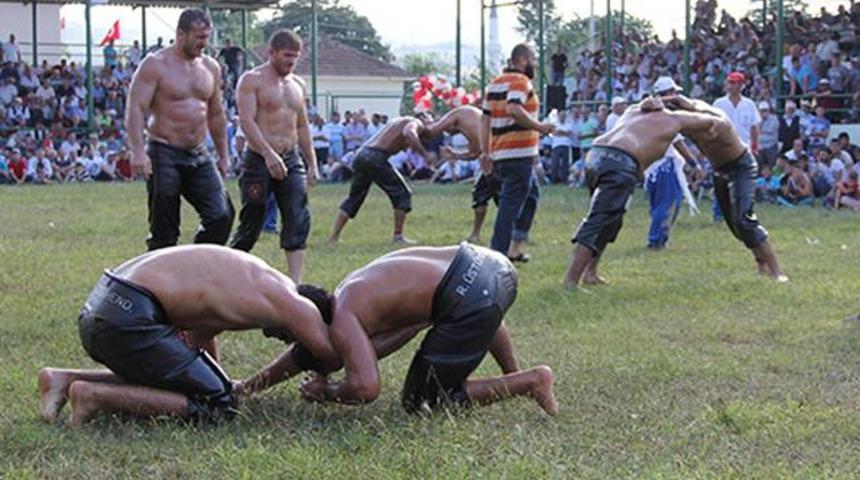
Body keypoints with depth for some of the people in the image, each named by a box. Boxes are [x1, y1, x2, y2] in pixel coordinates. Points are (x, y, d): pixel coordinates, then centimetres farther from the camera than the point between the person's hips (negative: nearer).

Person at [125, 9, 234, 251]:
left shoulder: (211, 67, 12)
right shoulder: (155, 65, -7)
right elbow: (135, 109, -14)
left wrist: (223, 154, 20)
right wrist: (138, 151, -25)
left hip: (199, 156, 5)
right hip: (165, 156, -5)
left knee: (221, 215, -7)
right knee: (164, 232, -1)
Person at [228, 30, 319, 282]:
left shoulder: (297, 85, 16)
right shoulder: (252, 80, -5)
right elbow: (247, 121, -17)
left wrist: (312, 164, 16)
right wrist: (268, 153, -29)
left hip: (291, 160, 6)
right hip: (260, 160, -5)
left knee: (299, 219, -9)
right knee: (251, 224, 0)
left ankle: (295, 282, -12)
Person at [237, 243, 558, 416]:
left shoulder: (342, 321, -7)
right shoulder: (350, 292, 21)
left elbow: (366, 388, -20)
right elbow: (305, 354, 33)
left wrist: (326, 393, 0)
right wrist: (249, 386, 35)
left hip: (472, 294, -10)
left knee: (421, 400, 7)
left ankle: (529, 382, 1)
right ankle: (514, 374, 46)